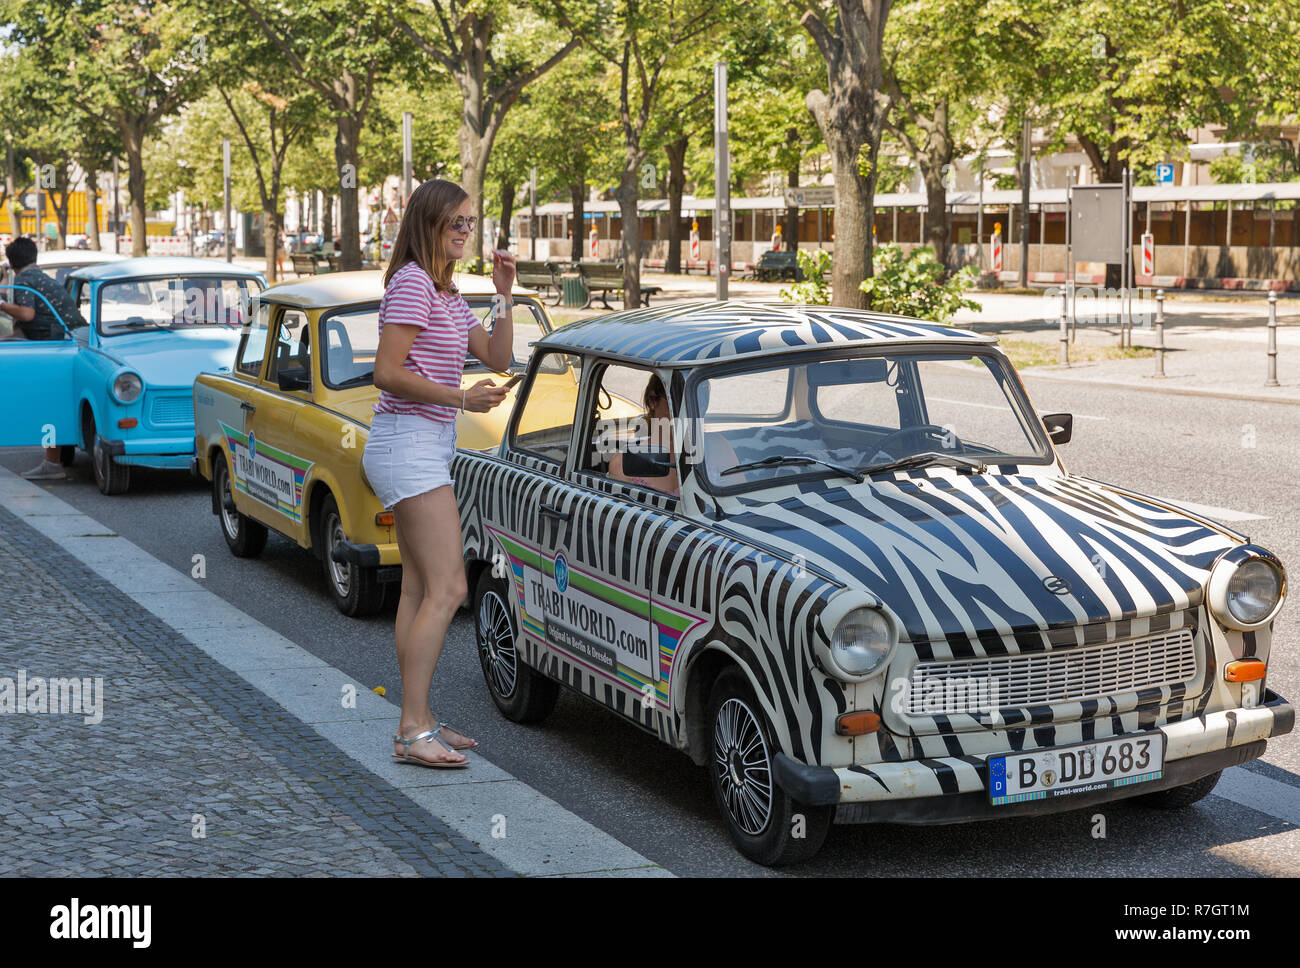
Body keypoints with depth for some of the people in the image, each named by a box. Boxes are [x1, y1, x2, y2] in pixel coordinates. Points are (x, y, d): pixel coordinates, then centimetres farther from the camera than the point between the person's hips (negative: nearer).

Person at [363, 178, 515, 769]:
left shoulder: (447, 294, 19)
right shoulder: (412, 283, -12)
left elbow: (497, 358, 16)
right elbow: (387, 372, -18)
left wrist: (504, 295, 5)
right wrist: (462, 399, -19)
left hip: (425, 448, 11)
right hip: (408, 446, -11)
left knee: (419, 589, 9)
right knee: (446, 589, -14)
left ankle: (415, 722, 12)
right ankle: (414, 731, -14)